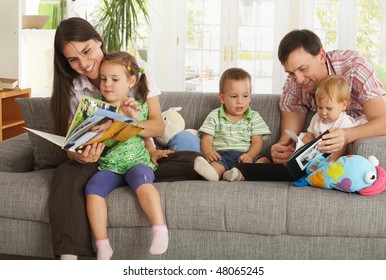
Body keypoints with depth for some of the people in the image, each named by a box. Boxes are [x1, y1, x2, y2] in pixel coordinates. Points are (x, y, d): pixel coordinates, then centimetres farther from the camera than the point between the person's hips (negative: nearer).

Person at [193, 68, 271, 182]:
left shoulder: (254, 117, 15)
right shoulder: (214, 116, 14)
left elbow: (257, 142, 6)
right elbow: (207, 139, 6)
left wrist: (250, 155, -17)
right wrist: (208, 152, -18)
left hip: (243, 157, 1)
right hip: (221, 155, -1)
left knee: (265, 161, -29)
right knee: (216, 163, -35)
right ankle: (212, 172, -69)